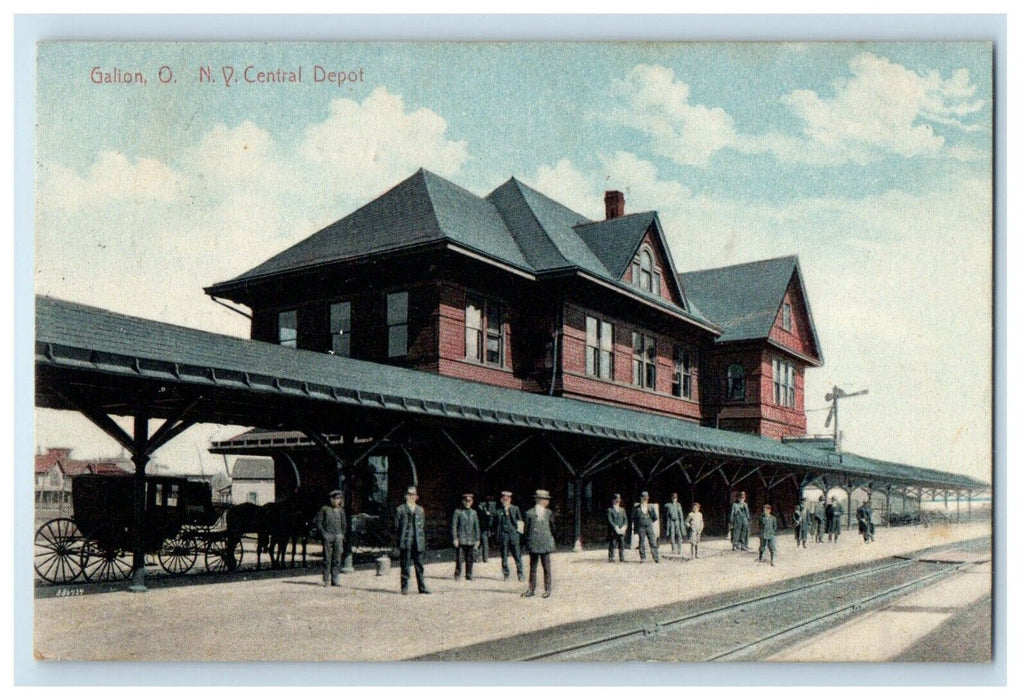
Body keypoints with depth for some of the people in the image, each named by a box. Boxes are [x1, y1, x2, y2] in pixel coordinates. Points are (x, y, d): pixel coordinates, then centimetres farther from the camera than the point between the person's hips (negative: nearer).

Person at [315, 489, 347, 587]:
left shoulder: (341, 511, 13)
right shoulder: (324, 509, 2)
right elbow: (318, 522, 0)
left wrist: (342, 535, 11)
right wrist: (323, 533, -9)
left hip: (338, 536, 4)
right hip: (327, 536, -4)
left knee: (337, 559, 1)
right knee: (327, 558, -5)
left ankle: (335, 580, 6)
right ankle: (325, 580, 0)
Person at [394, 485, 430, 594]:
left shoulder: (420, 510, 15)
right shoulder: (400, 510, 3)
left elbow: (422, 525, 16)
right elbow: (396, 526, 2)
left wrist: (421, 539, 7)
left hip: (417, 542, 3)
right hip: (405, 542, -3)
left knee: (419, 565, 5)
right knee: (405, 565, -1)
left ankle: (421, 587, 9)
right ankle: (404, 587, 7)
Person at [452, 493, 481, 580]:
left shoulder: (474, 513, 15)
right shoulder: (457, 512, 3)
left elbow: (477, 527, 16)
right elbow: (453, 526, 0)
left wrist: (478, 539, 10)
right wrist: (455, 538, -7)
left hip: (471, 540, 3)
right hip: (461, 539, -3)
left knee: (470, 559, 1)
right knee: (459, 558, -9)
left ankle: (468, 576, 10)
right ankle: (457, 574, 4)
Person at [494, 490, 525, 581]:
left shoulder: (515, 509, 9)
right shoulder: (498, 511, 8)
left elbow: (520, 521, 9)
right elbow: (497, 524, 9)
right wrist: (497, 538, 5)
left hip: (514, 534, -1)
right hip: (503, 535, 1)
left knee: (517, 555, -3)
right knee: (504, 556, 2)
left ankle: (520, 574, 5)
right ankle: (506, 574, 12)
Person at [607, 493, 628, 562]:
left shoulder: (622, 510, 18)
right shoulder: (610, 510, 1)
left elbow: (625, 519, 12)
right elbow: (610, 520, -7)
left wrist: (624, 527, -6)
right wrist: (616, 528, -14)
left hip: (621, 531, 4)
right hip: (613, 531, -4)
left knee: (621, 545, 1)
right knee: (612, 545, -5)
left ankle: (622, 558, 7)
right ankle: (611, 558, -1)